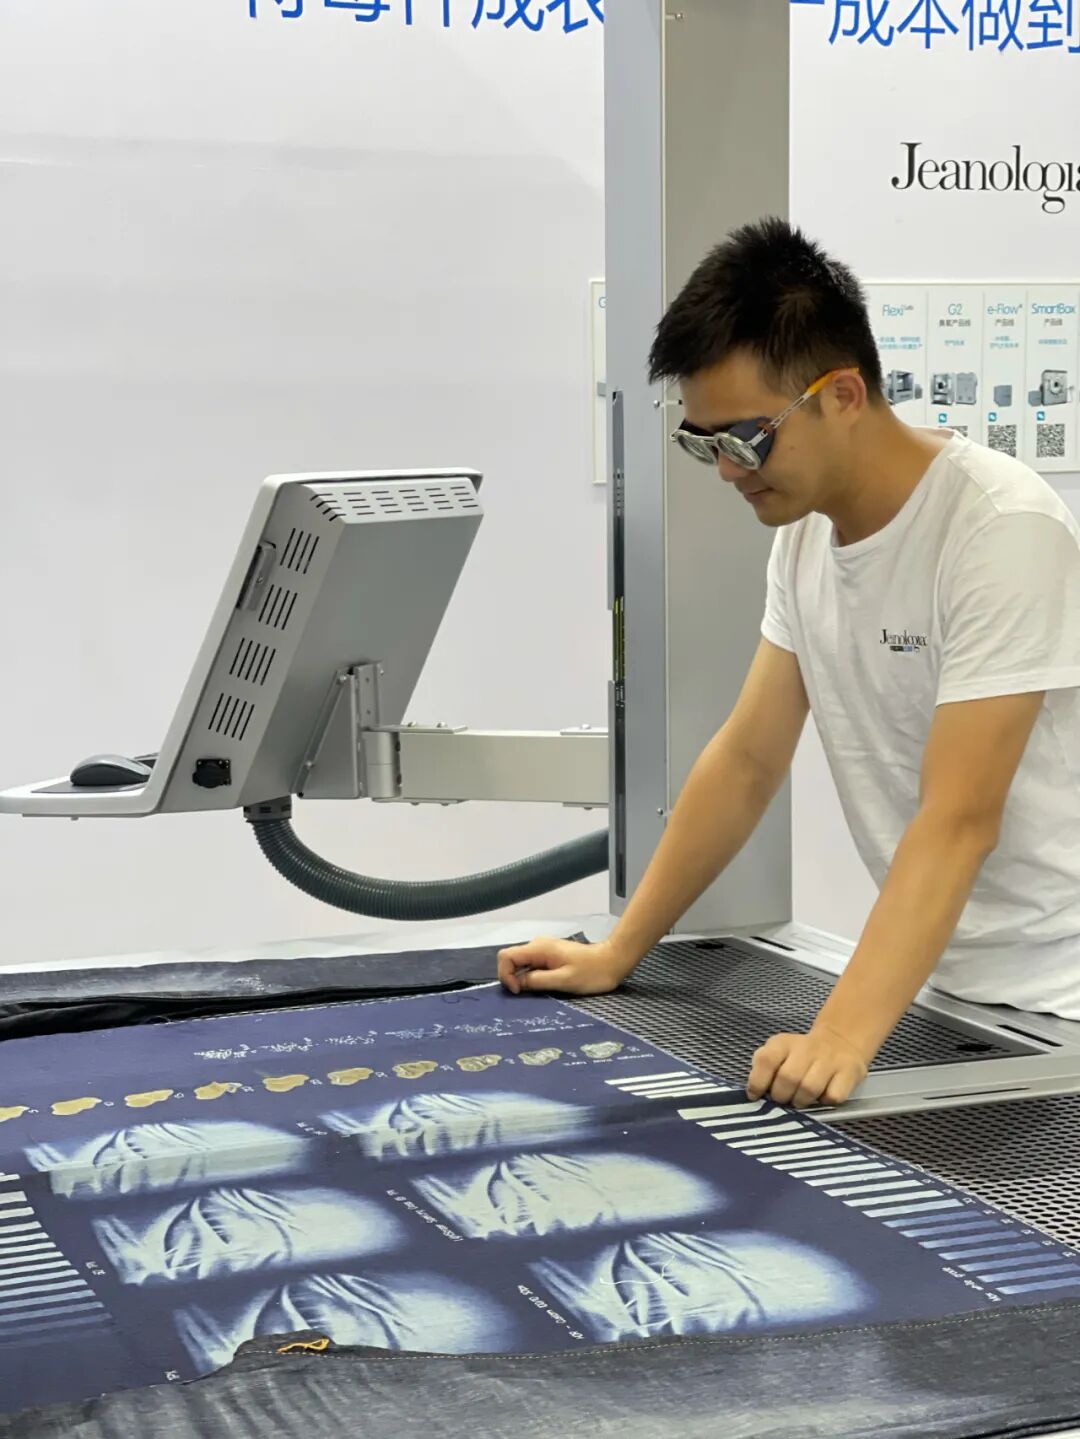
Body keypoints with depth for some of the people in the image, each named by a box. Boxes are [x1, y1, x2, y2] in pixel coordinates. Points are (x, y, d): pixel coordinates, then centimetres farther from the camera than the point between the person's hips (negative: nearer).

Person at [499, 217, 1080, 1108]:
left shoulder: (1005, 532, -21)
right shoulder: (807, 529, 2)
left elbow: (958, 820, -28)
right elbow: (747, 762, 7)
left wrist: (842, 1036, -36)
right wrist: (615, 956, 5)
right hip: (944, 983, 6)